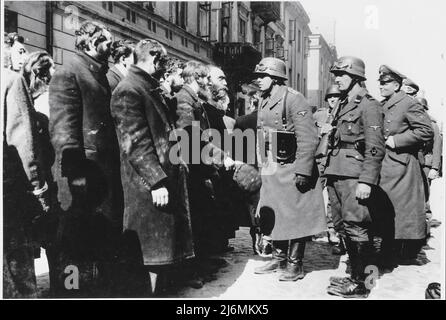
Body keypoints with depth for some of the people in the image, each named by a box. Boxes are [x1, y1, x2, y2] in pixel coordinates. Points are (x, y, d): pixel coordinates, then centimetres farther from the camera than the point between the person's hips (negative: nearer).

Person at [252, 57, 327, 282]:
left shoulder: (293, 99, -13)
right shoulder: (263, 102, 12)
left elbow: (309, 139, -18)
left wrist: (303, 172, -21)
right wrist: (261, 166, 15)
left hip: (291, 170, -8)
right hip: (270, 171, 8)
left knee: (295, 217, 2)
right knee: (273, 216, 14)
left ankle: (295, 265, 15)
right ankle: (279, 259, 29)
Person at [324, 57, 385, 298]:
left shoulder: (368, 105, -6)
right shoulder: (344, 104, 19)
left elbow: (375, 148, -13)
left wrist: (367, 181, -18)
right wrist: (329, 174, 15)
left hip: (355, 177, -8)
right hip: (338, 175, 8)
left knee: (356, 228, -5)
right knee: (348, 227, 12)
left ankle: (360, 284, 3)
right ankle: (354, 276, 22)